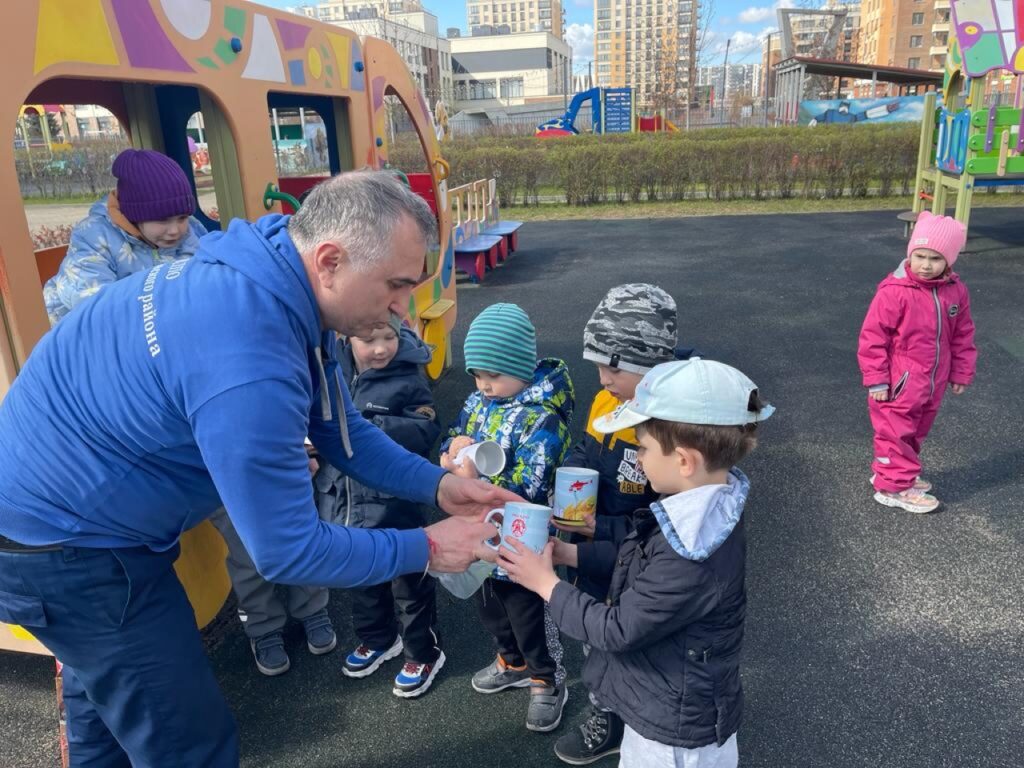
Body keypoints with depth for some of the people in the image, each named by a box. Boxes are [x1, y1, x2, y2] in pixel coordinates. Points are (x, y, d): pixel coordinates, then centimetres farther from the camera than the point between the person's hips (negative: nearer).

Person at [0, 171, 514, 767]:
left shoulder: (278, 287, -7)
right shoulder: (249, 366, -38)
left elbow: (342, 430, 2)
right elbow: (288, 551, -29)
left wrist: (438, 485, -7)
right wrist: (426, 549, -18)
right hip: (64, 543, -9)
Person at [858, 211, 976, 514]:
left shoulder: (955, 290, 0)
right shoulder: (894, 292, -19)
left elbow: (962, 336, 10)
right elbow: (872, 337, -17)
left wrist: (961, 373, 12)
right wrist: (876, 380, -16)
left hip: (932, 385, 7)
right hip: (899, 386, -7)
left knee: (915, 432, 20)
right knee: (896, 433, 4)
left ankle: (891, 471, 38)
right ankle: (894, 486, 16)